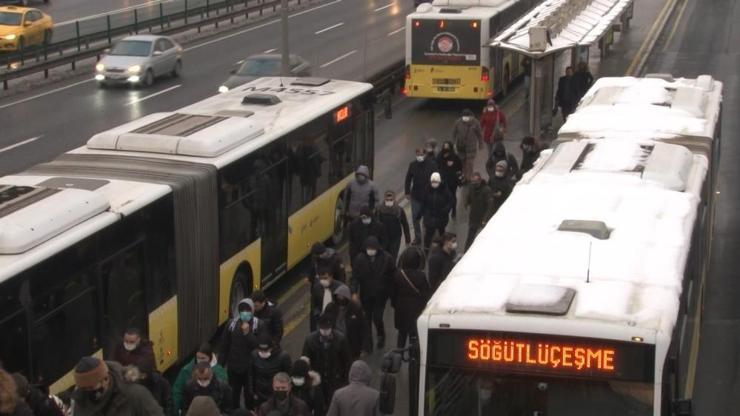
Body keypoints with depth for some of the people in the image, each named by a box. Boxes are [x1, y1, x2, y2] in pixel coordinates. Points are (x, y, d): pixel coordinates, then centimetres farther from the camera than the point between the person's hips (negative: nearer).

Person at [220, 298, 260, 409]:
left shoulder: (258, 325, -12)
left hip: (251, 367, -2)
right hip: (234, 366, 3)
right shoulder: (232, 324, -5)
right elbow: (224, 345, 2)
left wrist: (247, 333, -28)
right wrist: (220, 363, 3)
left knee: (249, 394, 9)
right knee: (235, 392, 17)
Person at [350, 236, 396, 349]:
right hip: (365, 294, 2)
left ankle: (381, 335, 24)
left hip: (380, 294, -2)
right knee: (367, 318, 10)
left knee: (377, 318, -6)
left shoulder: (386, 258, -12)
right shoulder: (360, 258, -9)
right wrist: (354, 292, -17)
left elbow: (392, 276, -3)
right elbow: (355, 276, -8)